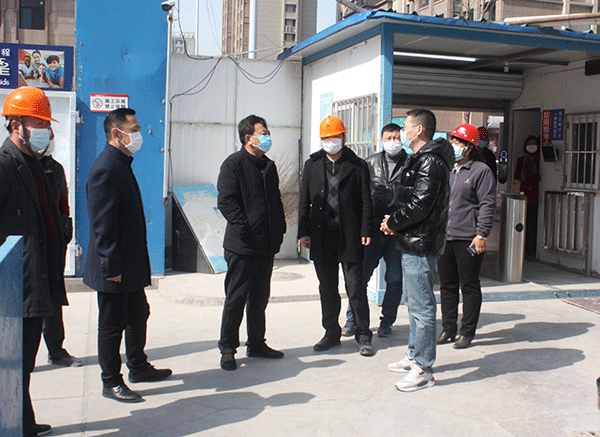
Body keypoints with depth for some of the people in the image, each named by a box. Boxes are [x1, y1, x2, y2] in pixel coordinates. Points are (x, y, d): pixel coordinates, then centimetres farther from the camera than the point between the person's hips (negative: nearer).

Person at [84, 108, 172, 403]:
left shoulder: (122, 164, 13)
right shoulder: (105, 168, -19)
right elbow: (102, 224, -22)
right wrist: (111, 266, -22)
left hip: (131, 263, 10)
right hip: (115, 267, -10)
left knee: (138, 315, 20)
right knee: (112, 324, 3)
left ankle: (138, 367, 36)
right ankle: (111, 383, 16)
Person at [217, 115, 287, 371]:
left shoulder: (269, 166, 16)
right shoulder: (234, 164, -7)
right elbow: (226, 201, -15)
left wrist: (279, 229, 13)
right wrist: (244, 229, -20)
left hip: (267, 245, 7)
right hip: (242, 245, -7)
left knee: (260, 297, 15)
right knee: (236, 297, 0)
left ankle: (256, 344, 26)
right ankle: (227, 348, 11)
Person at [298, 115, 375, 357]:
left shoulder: (357, 165, 3)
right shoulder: (312, 165, 11)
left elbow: (366, 202, 2)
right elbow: (305, 201, 12)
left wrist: (366, 231, -6)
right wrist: (304, 232, 5)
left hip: (349, 237, -3)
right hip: (321, 237, 3)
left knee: (356, 287, 0)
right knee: (327, 288, 11)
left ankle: (363, 335, 12)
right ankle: (332, 332, 23)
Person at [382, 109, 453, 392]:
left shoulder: (430, 161, -16)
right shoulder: (420, 159, 17)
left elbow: (419, 205, -23)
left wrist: (392, 223, -10)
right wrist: (395, 221, 5)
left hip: (420, 244, -11)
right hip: (414, 243, 11)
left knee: (422, 307, -6)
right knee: (413, 301, 19)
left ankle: (424, 370, 1)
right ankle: (415, 356, 31)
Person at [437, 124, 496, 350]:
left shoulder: (481, 171, -3)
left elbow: (487, 204, -8)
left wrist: (481, 234, -14)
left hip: (468, 239, -6)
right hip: (444, 237, 6)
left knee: (469, 287, 2)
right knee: (447, 286, 11)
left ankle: (467, 332, 11)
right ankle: (448, 329, 21)